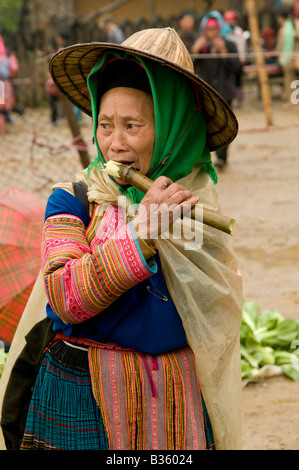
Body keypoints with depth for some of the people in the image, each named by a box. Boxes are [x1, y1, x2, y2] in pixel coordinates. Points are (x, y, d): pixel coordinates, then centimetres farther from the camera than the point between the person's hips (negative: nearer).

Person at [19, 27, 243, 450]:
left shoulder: (197, 197, 2)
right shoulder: (75, 198, -6)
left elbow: (219, 309, 1)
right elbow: (64, 299, -21)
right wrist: (141, 232, -26)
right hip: (87, 395, -2)